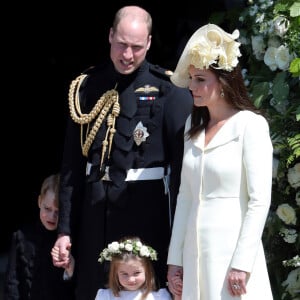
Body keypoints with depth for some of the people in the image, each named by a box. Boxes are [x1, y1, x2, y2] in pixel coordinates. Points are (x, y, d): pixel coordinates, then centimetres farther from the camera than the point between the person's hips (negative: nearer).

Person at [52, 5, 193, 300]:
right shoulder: (87, 87, 5)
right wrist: (65, 229, 5)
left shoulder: (168, 90, -4)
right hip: (95, 209, 3)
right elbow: (71, 164, 7)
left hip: (146, 207, -3)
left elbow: (182, 162, -6)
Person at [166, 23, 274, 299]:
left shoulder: (250, 124, -9)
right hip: (194, 252, 6)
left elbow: (260, 200, -12)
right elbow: (185, 195, 13)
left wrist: (242, 264, -15)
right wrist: (175, 257, 10)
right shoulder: (193, 124, 11)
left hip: (232, 250, -6)